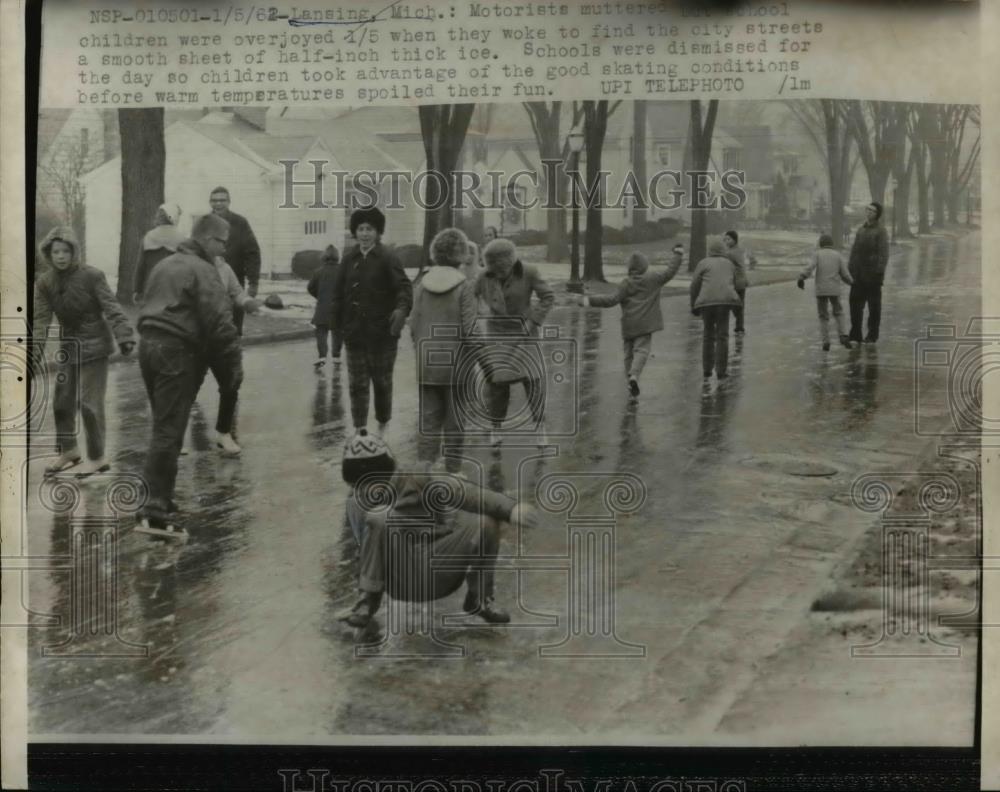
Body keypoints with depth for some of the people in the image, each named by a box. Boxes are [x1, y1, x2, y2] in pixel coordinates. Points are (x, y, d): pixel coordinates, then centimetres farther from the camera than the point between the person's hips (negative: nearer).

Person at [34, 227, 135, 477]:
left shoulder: (92, 276, -14)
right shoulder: (44, 282, -1)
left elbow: (112, 309, -18)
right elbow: (41, 318, -4)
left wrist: (124, 337, -30)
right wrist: (36, 348, -17)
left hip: (94, 345, -6)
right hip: (69, 346, 6)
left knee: (90, 403, -7)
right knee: (62, 402, 13)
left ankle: (97, 457, 7)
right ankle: (68, 450, 32)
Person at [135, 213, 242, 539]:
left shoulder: (164, 266, 20)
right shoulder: (203, 270, -9)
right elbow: (219, 321, -17)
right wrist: (235, 362, -12)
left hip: (148, 344, 9)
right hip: (178, 352, -9)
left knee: (163, 425, 18)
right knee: (169, 430, -10)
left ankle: (161, 497, 24)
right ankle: (155, 511, -12)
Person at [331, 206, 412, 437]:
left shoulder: (387, 258, -7)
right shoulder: (349, 258, 7)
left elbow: (404, 286, -16)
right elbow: (339, 293, 10)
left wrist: (402, 308, -34)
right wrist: (339, 325, 5)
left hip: (382, 332, -4)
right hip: (355, 332, 4)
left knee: (382, 381, 9)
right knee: (357, 383, 5)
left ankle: (382, 427, 24)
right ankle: (359, 430, 12)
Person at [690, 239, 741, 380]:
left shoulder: (703, 263, 9)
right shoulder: (730, 264, 18)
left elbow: (694, 285, 4)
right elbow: (733, 284, 27)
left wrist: (694, 305, 16)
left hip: (706, 301, 0)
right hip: (724, 300, 0)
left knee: (708, 334, 15)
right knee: (722, 336, 6)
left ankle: (707, 369, 18)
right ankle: (721, 370, 3)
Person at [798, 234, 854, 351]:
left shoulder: (817, 254, 3)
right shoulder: (838, 256, 6)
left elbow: (810, 267, -15)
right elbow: (845, 274, 5)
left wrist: (801, 278, -23)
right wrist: (851, 281, 24)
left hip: (821, 290, -1)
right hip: (834, 290, 1)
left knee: (823, 316, 10)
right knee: (838, 313, 19)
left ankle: (825, 341, 0)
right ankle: (843, 335, 1)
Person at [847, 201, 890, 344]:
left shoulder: (880, 231, -6)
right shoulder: (861, 230, 14)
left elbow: (883, 253, -12)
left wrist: (880, 273, -19)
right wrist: (850, 269, 9)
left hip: (872, 274, -6)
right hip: (858, 275, 6)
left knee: (874, 305, 4)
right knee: (855, 304, 2)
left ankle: (872, 335, 13)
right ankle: (855, 335, 7)